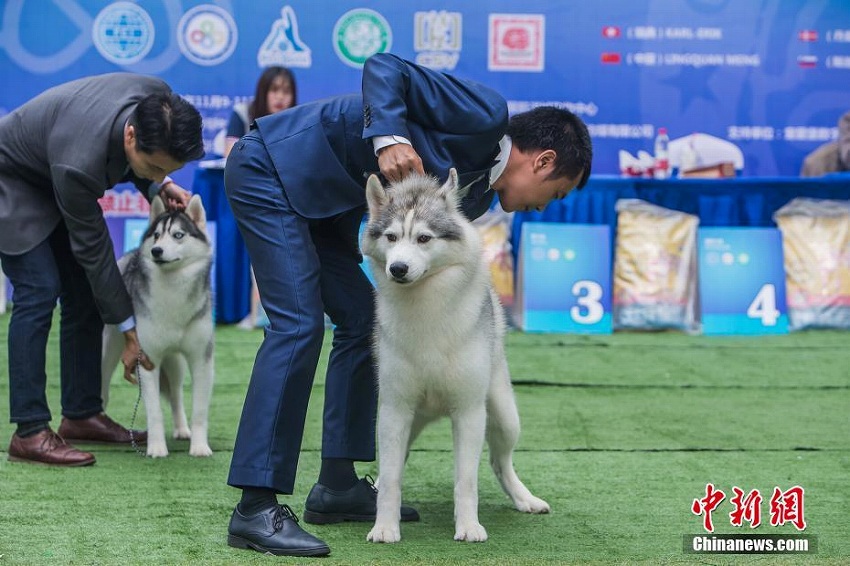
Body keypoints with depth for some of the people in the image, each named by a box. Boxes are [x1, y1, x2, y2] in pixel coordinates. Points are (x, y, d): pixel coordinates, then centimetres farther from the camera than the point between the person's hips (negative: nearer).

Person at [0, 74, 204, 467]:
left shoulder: (159, 102, -25)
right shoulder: (80, 161, -42)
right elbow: (92, 249, -28)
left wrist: (159, 186, -20)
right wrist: (129, 332, -21)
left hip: (52, 181, 8)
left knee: (84, 295, 3)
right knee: (39, 290, -17)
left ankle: (81, 414, 11)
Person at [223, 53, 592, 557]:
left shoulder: (478, 193, 13)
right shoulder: (485, 115, -13)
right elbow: (385, 68, -17)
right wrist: (388, 138, -32)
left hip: (318, 200, 11)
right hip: (273, 168, -11)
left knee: (361, 319, 11)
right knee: (298, 324, -17)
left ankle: (337, 486, 17)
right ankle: (257, 509, -19)